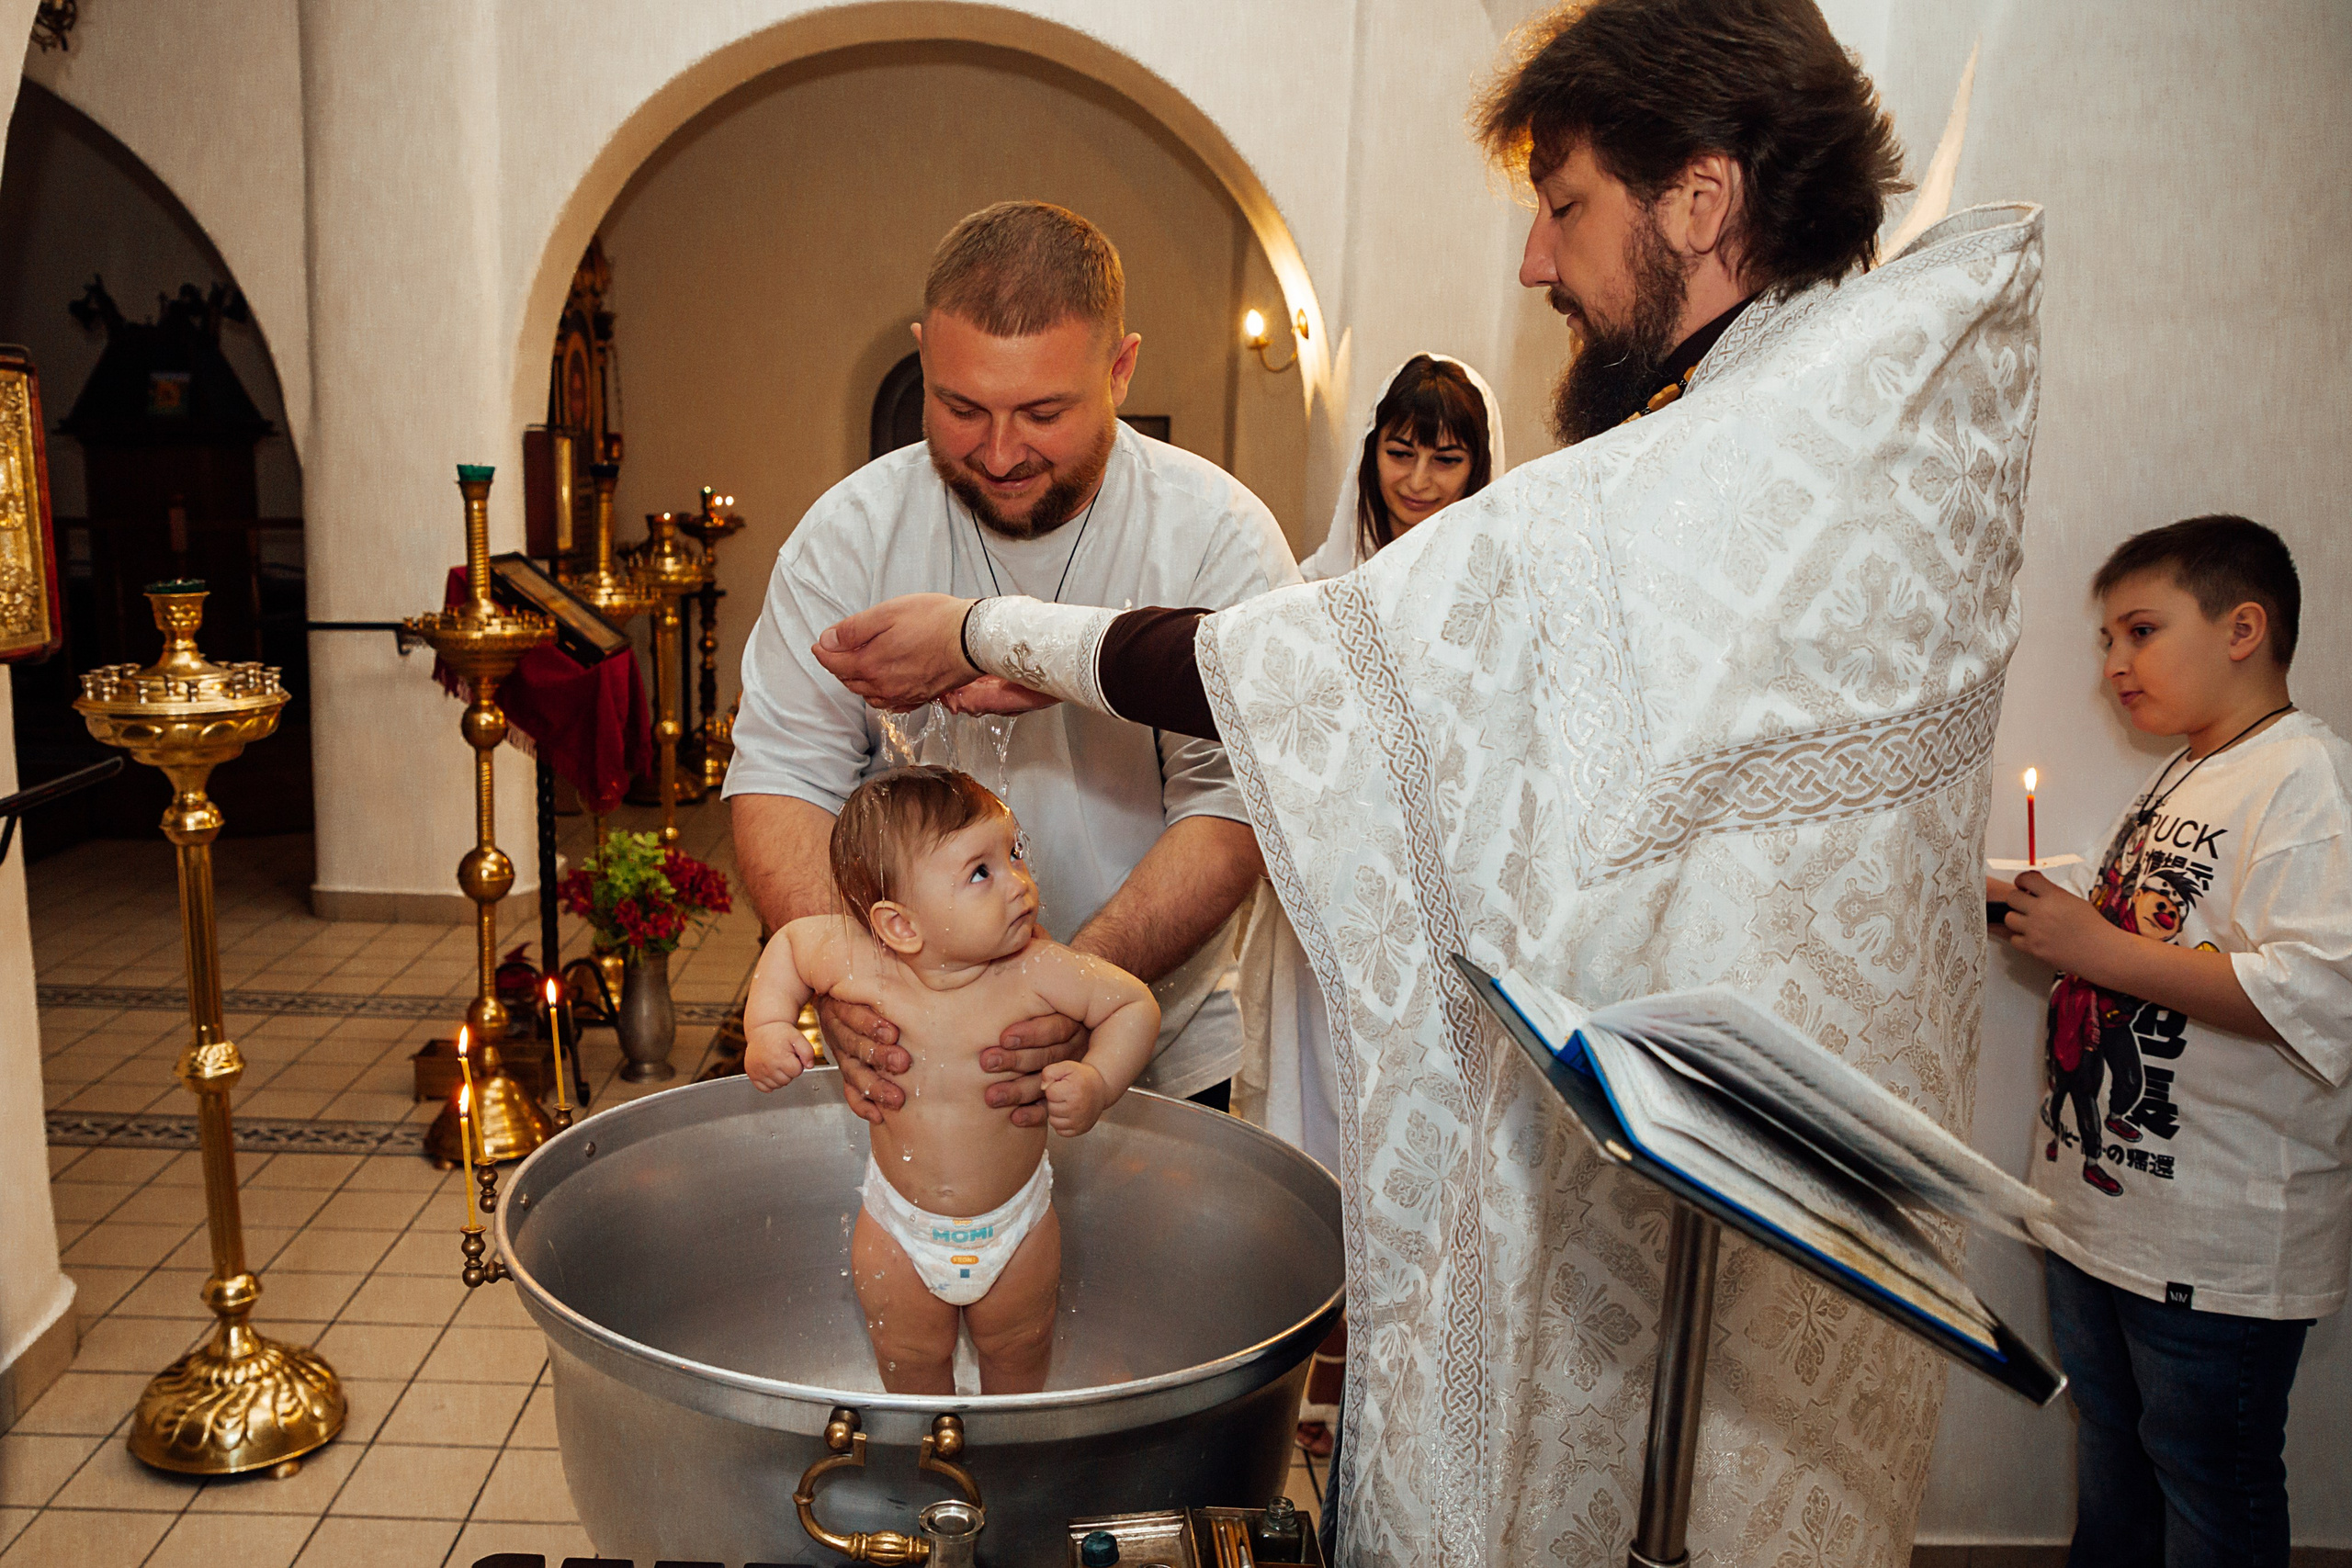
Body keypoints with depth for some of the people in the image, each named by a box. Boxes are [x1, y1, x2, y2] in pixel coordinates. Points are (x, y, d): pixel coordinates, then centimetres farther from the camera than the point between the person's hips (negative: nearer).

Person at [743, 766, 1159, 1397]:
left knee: (1017, 1356, 21)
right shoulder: (857, 966, -24)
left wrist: (1099, 1081, -26)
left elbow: (1136, 1004, -13)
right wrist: (767, 1029, -13)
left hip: (1016, 1223, 0)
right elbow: (790, 942, -2)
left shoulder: (1039, 972, -26)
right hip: (901, 1226, 0)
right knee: (911, 1364, 18)